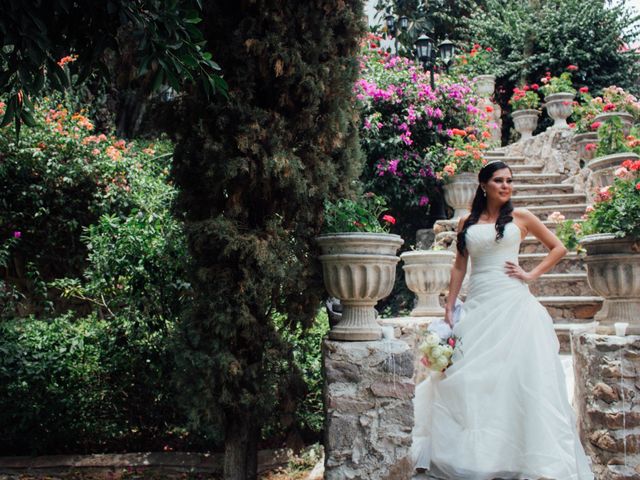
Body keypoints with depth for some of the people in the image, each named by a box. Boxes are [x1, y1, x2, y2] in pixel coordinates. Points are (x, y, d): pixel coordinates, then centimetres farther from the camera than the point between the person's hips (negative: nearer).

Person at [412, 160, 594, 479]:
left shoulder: (520, 217, 6)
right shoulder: (467, 223, 11)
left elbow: (558, 248, 11)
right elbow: (459, 266, 12)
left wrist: (532, 275, 0)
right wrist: (449, 307, 7)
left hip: (513, 303, -2)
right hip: (477, 306, 2)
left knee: (516, 375, -4)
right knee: (471, 377, 3)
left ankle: (517, 454, 7)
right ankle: (473, 453, 15)